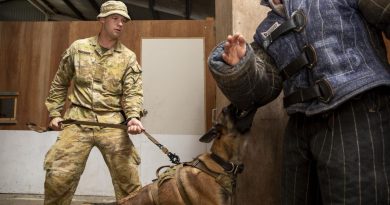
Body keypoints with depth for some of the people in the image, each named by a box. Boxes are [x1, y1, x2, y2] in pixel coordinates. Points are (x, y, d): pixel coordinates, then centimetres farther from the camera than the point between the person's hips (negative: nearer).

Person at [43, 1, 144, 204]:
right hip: (78, 119, 1)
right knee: (58, 176, 0)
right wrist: (54, 113, 14)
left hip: (112, 122, 0)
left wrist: (133, 116, -19)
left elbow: (133, 92, -1)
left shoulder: (128, 57, 6)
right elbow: (59, 83, 18)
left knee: (128, 177, -2)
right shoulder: (77, 48, 9)